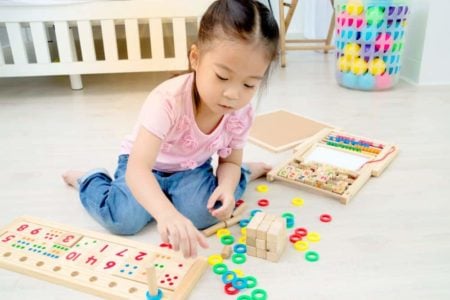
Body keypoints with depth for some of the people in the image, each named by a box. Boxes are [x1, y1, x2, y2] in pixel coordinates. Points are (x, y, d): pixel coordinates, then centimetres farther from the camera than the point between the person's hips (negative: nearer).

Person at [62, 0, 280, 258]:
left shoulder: (242, 113, -22)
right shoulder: (169, 100, -40)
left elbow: (229, 160, -6)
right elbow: (137, 168, -48)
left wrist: (226, 187, -30)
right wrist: (167, 214, -67)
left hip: (192, 168, 3)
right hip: (147, 165, -2)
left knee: (203, 213, -25)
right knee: (125, 220, -24)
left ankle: (246, 173, 8)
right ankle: (88, 180, 10)